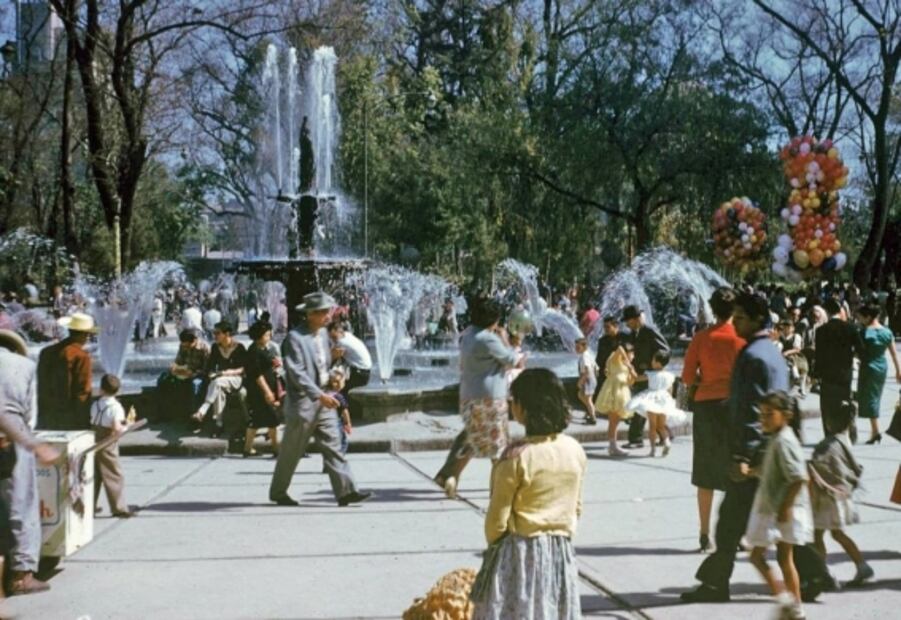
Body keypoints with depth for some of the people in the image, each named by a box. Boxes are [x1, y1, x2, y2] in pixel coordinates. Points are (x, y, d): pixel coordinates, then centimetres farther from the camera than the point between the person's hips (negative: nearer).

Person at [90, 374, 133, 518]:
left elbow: (91, 422, 5)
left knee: (94, 475, 17)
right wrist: (126, 427, -7)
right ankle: (119, 508, 0)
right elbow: (117, 428, -25)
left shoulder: (95, 404, 4)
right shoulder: (116, 406, -15)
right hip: (108, 445, -6)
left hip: (94, 442, 6)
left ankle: (90, 505, 25)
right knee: (115, 476, 0)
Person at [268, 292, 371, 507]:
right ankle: (278, 492, 21)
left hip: (323, 401, 7)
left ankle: (345, 491, -1)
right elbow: (297, 373, -24)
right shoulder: (295, 338, -17)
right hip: (302, 403, -7)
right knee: (291, 452, 6)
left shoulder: (323, 332, 8)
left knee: (333, 447, 1)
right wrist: (319, 395, -30)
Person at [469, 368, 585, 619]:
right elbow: (576, 507, 10)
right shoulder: (575, 451, -1)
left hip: (520, 552, -6)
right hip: (562, 550, 6)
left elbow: (498, 518, -11)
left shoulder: (517, 456, -18)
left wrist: (494, 546, 7)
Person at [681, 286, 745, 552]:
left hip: (705, 405, 2)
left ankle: (705, 534, 12)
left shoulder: (701, 338, -2)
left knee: (706, 473, 9)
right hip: (735, 404, -2)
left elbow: (688, 376, -2)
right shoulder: (742, 338, -6)